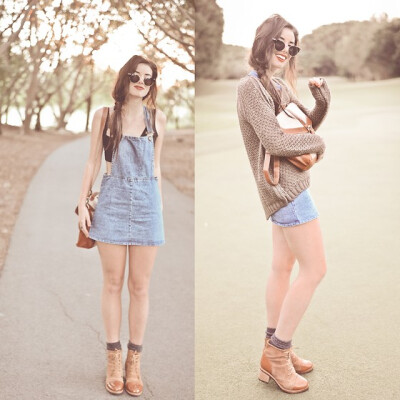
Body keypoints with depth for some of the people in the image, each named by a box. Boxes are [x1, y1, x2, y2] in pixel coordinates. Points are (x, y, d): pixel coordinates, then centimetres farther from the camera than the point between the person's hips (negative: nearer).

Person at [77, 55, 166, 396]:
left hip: (147, 202, 1)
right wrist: (82, 203, 1)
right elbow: (93, 162, 6)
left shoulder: (157, 118, 8)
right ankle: (114, 359, 16)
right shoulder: (105, 115, 5)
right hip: (113, 201, -1)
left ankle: (134, 361, 15)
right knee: (113, 284, 5)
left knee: (140, 287, 4)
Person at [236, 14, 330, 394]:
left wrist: (322, 97, 0)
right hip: (284, 185, -10)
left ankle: (273, 353, 23)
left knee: (282, 266, 13)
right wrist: (318, 144, -7)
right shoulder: (251, 85, -14)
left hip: (285, 185, 10)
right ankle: (278, 356, 4)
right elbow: (275, 141, -21)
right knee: (314, 269, -7)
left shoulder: (281, 85, 14)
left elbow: (308, 123, 20)